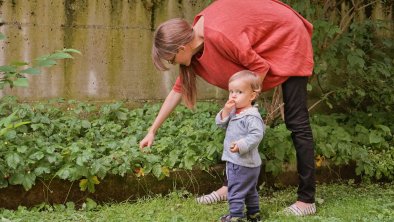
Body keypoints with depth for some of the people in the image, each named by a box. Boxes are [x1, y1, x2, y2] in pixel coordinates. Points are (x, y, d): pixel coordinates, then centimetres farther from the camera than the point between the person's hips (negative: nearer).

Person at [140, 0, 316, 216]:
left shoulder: (217, 35, -34)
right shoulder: (195, 40, -6)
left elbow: (260, 67, -25)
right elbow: (178, 89, 3)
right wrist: (153, 130, 6)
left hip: (288, 41, -9)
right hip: (260, 50, 9)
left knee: (296, 122, -8)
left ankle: (307, 200, -5)